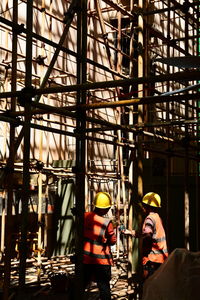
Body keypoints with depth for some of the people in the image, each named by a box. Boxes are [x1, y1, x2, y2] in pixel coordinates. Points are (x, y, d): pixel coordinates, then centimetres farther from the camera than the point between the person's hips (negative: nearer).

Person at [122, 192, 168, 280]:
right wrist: (130, 232, 25)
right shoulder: (157, 217, 15)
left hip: (152, 258, -10)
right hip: (160, 257, 10)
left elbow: (147, 233, -35)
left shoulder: (150, 218, -15)